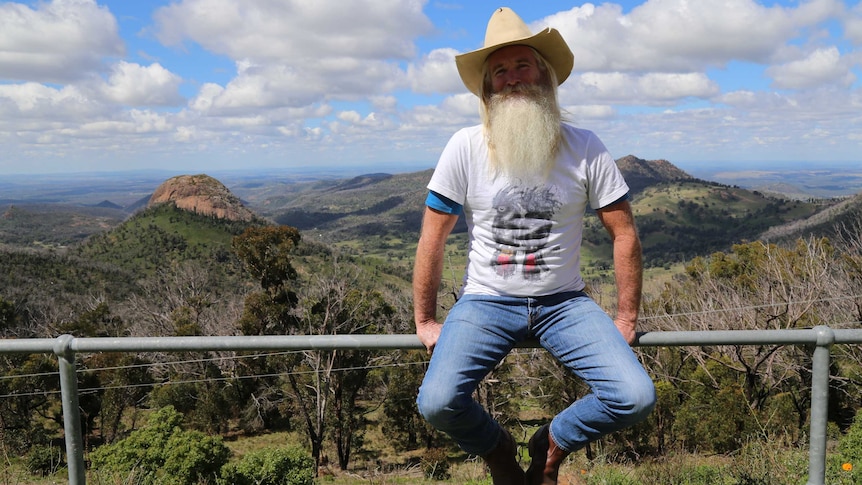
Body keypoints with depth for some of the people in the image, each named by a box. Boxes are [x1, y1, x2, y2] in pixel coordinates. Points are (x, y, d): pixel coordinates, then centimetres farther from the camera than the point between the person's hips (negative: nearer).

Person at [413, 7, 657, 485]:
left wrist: (626, 319, 1)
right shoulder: (465, 148, -8)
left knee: (635, 397, -18)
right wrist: (424, 320, 1)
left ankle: (552, 444, 15)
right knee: (436, 403, -24)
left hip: (564, 302, 1)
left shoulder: (584, 148, -6)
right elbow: (432, 239, -3)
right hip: (485, 302, -1)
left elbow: (624, 235, 0)